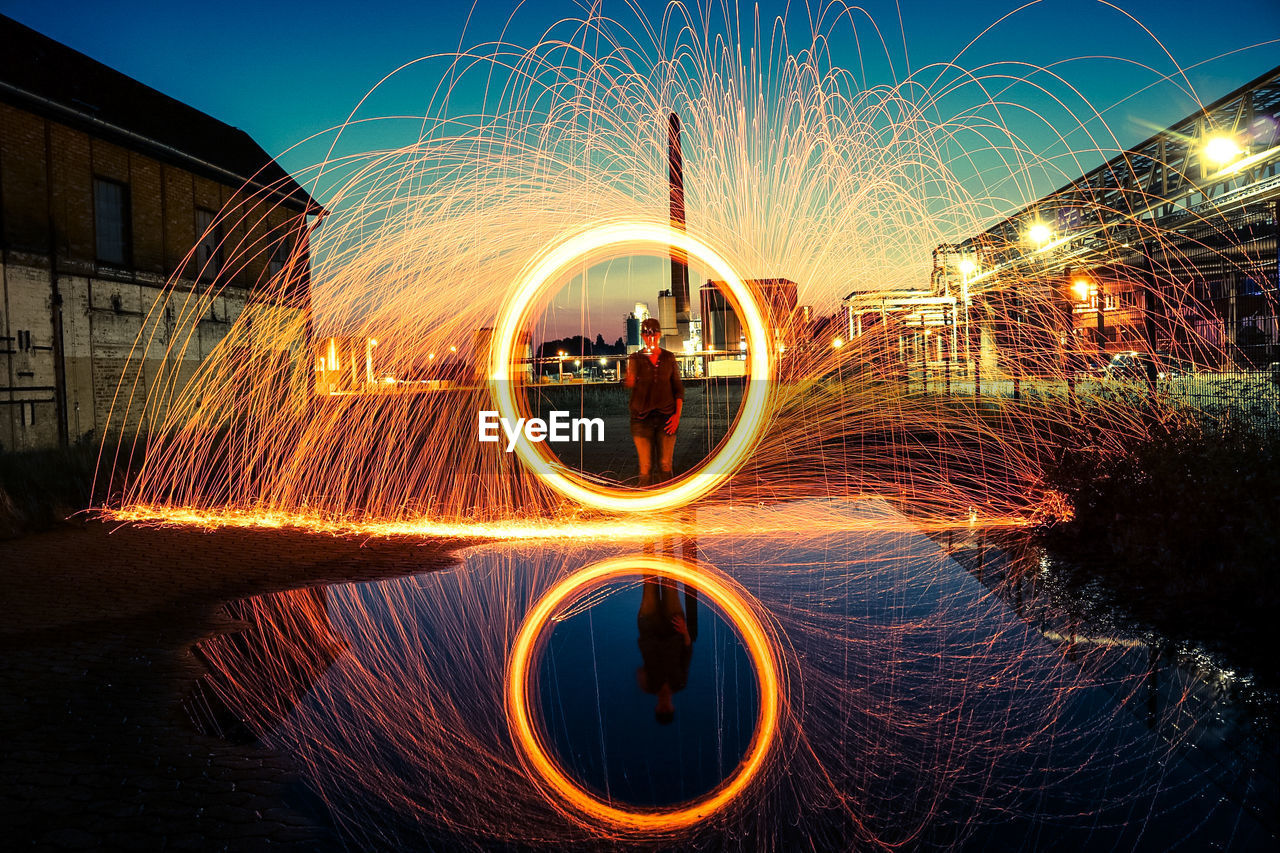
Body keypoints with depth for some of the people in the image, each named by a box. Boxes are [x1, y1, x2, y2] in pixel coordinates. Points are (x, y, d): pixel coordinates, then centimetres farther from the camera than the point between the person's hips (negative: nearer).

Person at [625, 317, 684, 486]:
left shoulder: (669, 357, 6)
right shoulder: (635, 358, 2)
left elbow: (678, 387, 8)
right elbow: (630, 383, -13)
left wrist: (677, 414, -2)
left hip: (666, 417, 1)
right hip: (642, 417, -1)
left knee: (665, 465, 3)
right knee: (645, 467, -1)